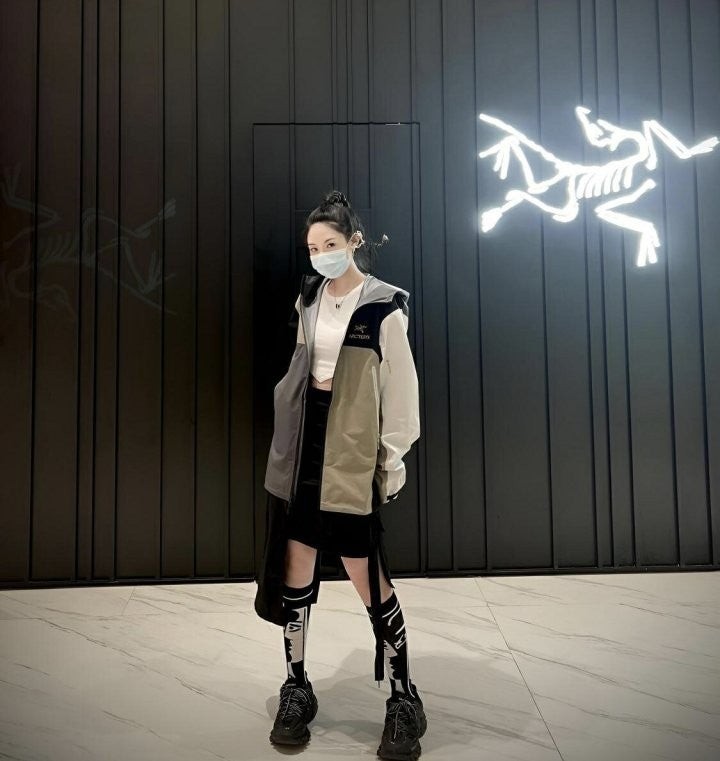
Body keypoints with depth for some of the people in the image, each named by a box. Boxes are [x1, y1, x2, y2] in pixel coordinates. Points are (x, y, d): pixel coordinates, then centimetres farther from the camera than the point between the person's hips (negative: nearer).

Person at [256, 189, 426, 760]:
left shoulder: (384, 307, -9)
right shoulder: (308, 297, 9)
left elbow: (400, 388, -7)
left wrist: (394, 460, -7)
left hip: (351, 454, -5)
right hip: (300, 444, 6)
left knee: (370, 579, 1)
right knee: (295, 571, 11)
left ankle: (404, 702, 22)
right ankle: (297, 691, 30)